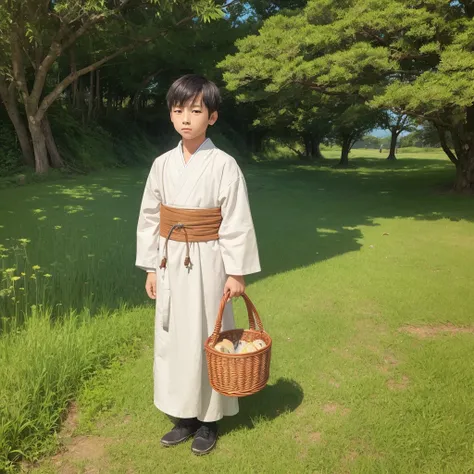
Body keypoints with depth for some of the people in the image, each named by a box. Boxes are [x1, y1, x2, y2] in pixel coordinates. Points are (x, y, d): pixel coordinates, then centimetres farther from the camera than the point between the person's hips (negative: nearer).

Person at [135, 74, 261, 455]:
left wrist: (236, 272, -10)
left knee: (205, 336, 7)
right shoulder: (163, 164, 3)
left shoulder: (224, 165, -10)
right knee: (173, 336, 13)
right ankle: (185, 416, 32)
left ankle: (209, 418, 27)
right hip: (170, 262, 5)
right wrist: (151, 267, 8)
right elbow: (150, 219, 8)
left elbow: (237, 223, -10)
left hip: (206, 262, -5)